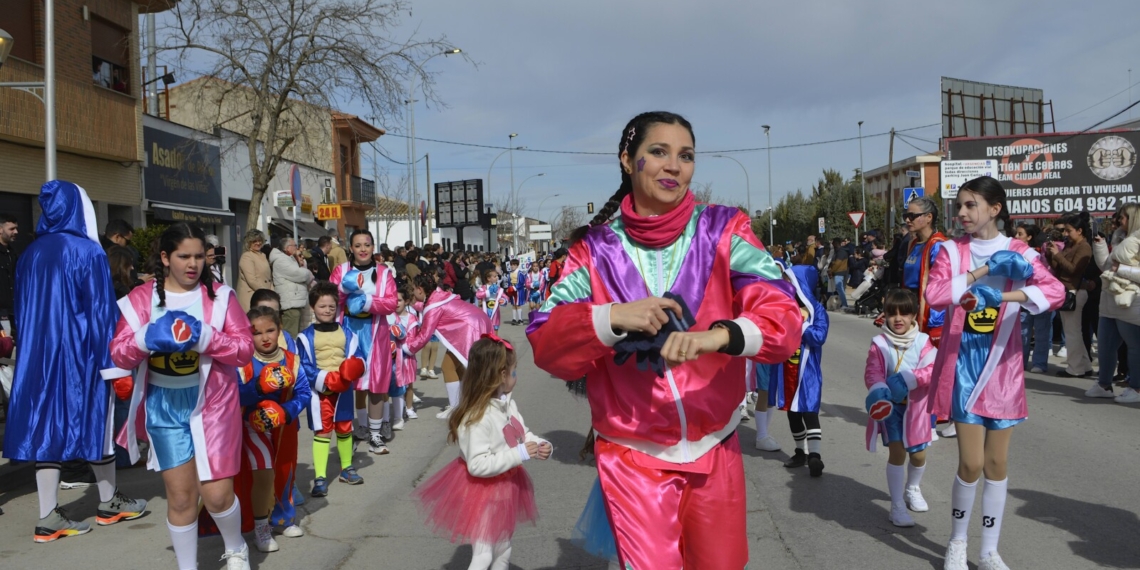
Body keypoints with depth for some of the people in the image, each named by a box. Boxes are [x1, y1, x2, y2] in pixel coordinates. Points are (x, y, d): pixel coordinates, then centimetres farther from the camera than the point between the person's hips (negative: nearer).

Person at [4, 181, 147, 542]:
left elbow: (22, 310, 13)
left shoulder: (30, 254, 8)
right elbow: (102, 311, -13)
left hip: (39, 355, 5)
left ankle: (48, 519, 6)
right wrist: (117, 365, -11)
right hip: (82, 354, -5)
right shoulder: (87, 251, -10)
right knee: (96, 421, 7)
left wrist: (31, 352, 21)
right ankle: (109, 504, 20)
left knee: (47, 427, 5)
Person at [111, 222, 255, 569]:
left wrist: (205, 336, -23)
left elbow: (245, 349, -8)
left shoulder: (220, 295, -3)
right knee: (180, 496, 7)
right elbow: (119, 355, -1)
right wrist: (146, 338, -21)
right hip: (164, 406, 2)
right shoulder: (140, 298, 2)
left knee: (216, 493, -1)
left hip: (211, 403, -1)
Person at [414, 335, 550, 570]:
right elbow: (478, 465, -33)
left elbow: (524, 434, 6)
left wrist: (541, 446, -15)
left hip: (505, 487, 8)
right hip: (482, 492, -8)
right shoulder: (478, 418, -31)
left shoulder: (508, 404, -4)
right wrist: (519, 454, -31)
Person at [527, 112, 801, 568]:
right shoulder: (595, 249, -4)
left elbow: (784, 316, -16)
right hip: (632, 455, -2)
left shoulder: (723, 232, -4)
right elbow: (544, 344, -10)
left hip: (714, 449, 2)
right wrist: (611, 317, -28)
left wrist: (717, 335, -35)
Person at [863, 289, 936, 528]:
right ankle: (897, 505, 2)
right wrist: (878, 390, -34)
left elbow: (933, 369, -16)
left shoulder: (922, 341, -5)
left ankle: (912, 489, 43)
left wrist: (909, 379, -29)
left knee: (918, 454, 12)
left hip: (916, 405, 2)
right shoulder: (880, 343, -9)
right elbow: (872, 372, -14)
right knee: (897, 451, -10)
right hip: (890, 405, -2)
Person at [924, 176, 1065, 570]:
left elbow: (1055, 293, -16)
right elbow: (934, 295, -15)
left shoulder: (1020, 253, -1)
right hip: (963, 363, -1)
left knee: (997, 461, 8)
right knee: (971, 463, -4)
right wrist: (983, 271, -19)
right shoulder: (952, 251, 0)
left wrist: (1002, 296, -29)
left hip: (1002, 365, 1)